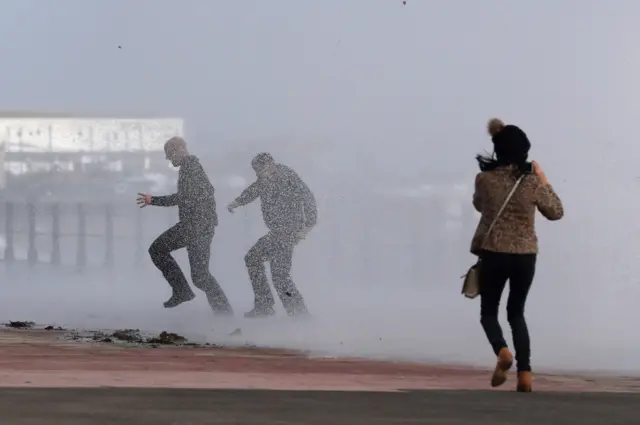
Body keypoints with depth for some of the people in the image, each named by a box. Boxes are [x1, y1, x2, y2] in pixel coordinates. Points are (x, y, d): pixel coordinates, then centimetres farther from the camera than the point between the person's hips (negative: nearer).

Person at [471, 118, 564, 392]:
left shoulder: (485, 179, -7)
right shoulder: (532, 181, -6)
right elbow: (556, 212, 7)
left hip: (493, 254, -1)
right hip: (525, 256, 1)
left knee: (488, 312, 13)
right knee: (516, 313, 16)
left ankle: (502, 350, -18)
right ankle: (524, 371, 2)